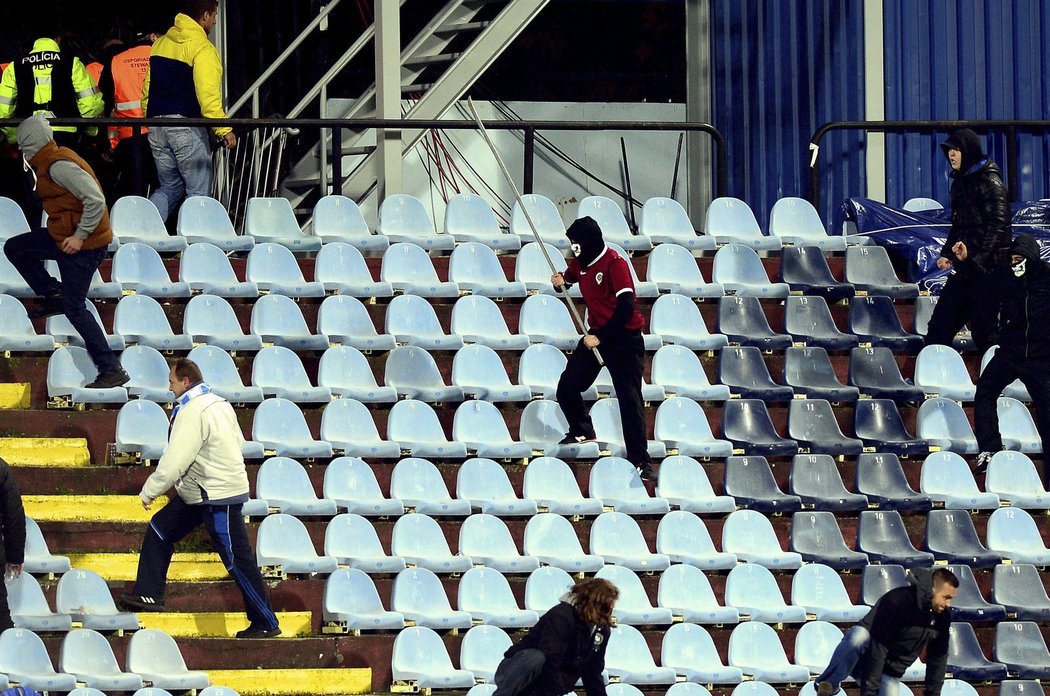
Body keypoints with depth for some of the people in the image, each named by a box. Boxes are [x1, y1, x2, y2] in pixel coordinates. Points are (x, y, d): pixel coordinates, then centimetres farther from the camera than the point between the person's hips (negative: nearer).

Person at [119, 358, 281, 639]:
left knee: (237, 560, -4)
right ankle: (149, 594, 19)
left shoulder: (191, 412, -21)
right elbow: (239, 442, 16)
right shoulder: (218, 403, 9)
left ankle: (266, 623, 2)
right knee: (159, 530, 14)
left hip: (218, 499, -11)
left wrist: (149, 492, -10)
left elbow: (174, 461, -22)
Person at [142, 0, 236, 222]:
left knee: (170, 187, 16)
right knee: (199, 192, 0)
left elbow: (146, 89, 18)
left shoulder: (160, 44, 14)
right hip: (187, 127, -7)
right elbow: (208, 95, -19)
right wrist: (224, 130, -17)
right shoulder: (202, 48, -10)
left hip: (156, 126, 7)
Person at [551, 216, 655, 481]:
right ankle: (582, 432, 31)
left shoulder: (614, 263, -19)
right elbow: (568, 277, 27)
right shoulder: (580, 262, 5)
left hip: (623, 338, -8)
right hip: (596, 335, 8)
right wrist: (560, 282, 1)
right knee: (567, 388, 4)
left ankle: (640, 461, -9)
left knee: (629, 399, -11)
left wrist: (600, 337, -25)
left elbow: (626, 308, -25)